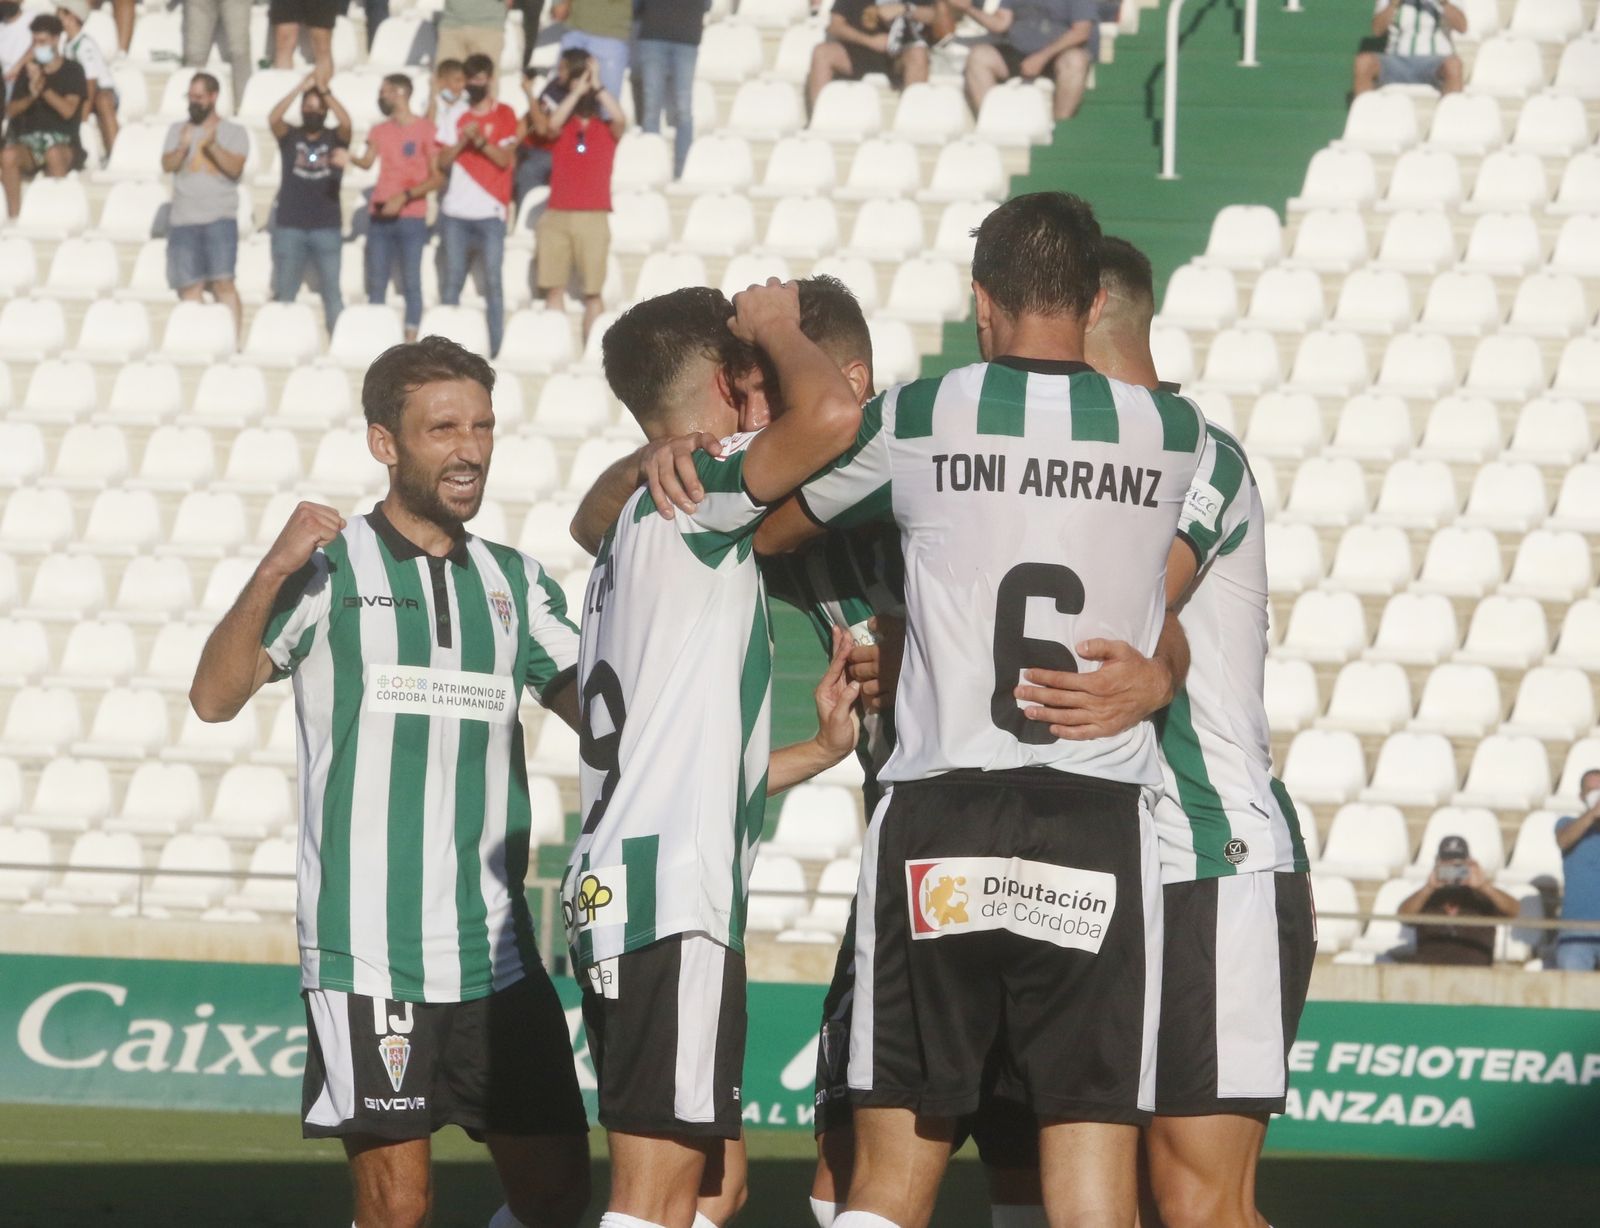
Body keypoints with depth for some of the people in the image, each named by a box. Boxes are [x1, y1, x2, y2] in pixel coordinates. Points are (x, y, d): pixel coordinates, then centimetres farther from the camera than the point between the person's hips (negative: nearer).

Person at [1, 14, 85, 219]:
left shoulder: (73, 71, 3)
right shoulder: (28, 71, 13)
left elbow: (68, 110, -10)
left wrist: (43, 87, -22)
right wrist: (31, 96, -13)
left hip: (62, 142, -3)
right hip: (29, 140, 3)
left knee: (53, 153, -40)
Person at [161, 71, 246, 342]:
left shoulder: (233, 132, 9)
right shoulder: (178, 130, 16)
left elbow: (235, 168, -4)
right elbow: (167, 165, 3)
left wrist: (213, 146, -18)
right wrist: (182, 148, -16)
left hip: (220, 219, -3)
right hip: (184, 220, 3)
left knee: (222, 281, -13)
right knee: (190, 286, -2)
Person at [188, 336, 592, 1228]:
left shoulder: (517, 582, 14)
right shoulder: (329, 568, 0)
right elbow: (215, 697, -9)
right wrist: (272, 575, -24)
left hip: (496, 948, 5)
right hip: (367, 949, -5)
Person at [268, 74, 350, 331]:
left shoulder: (335, 138, 6)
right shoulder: (290, 137, 7)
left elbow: (345, 122, -15)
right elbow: (274, 119, -12)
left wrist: (323, 90, -16)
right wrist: (302, 88, -18)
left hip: (327, 229, -1)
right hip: (290, 227, 1)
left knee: (332, 291, -2)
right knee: (283, 293, 4)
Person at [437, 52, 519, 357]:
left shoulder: (504, 115, 5)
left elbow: (505, 159, -4)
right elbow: (442, 161, 6)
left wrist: (481, 141, -19)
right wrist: (463, 141, -11)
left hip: (491, 212, -2)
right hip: (456, 212, 3)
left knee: (493, 281, -6)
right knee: (452, 279, 1)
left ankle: (495, 349, -5)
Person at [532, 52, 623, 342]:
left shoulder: (607, 130, 10)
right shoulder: (562, 129, 11)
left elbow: (620, 119, -12)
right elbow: (551, 125, -12)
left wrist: (597, 86, -9)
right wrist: (577, 90, -9)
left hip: (594, 218, -1)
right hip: (557, 217, 1)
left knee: (593, 291, -4)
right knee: (553, 288, -1)